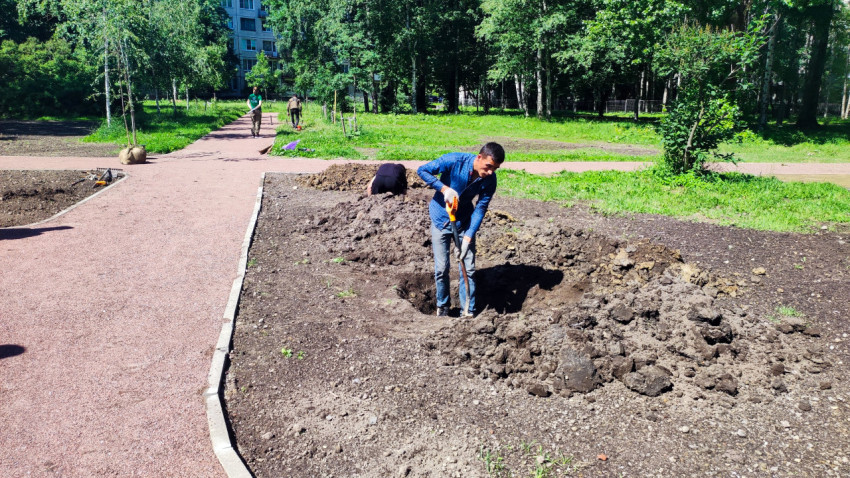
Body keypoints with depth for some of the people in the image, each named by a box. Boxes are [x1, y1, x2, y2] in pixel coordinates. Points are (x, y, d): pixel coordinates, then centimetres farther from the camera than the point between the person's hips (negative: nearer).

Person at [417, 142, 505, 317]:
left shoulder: (490, 180, -17)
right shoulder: (454, 161, -26)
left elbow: (480, 209, -14)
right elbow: (422, 170, -19)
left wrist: (468, 237, -23)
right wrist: (444, 188, -31)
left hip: (465, 221, 2)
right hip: (441, 219, -2)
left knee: (468, 268, 1)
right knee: (441, 268, 1)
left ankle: (469, 312, 14)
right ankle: (442, 307, 23)